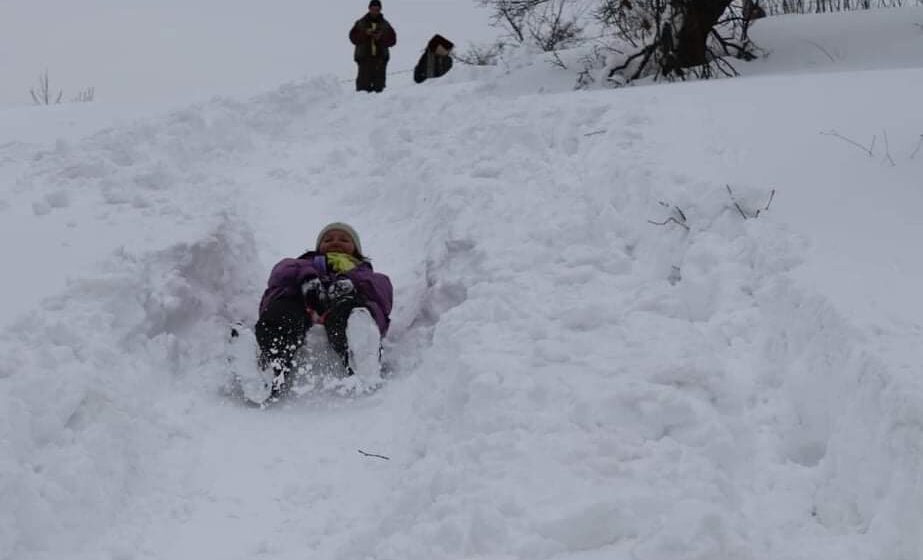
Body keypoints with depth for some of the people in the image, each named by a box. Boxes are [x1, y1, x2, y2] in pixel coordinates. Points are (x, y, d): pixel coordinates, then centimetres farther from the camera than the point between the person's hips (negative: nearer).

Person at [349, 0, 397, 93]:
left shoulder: (385, 24, 12)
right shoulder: (361, 23, 8)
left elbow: (392, 40, 6)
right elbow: (353, 37, 0)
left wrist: (381, 37, -12)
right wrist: (365, 34, -15)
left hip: (380, 58, 2)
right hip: (364, 57, -2)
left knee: (379, 82, 1)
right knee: (364, 83, -9)